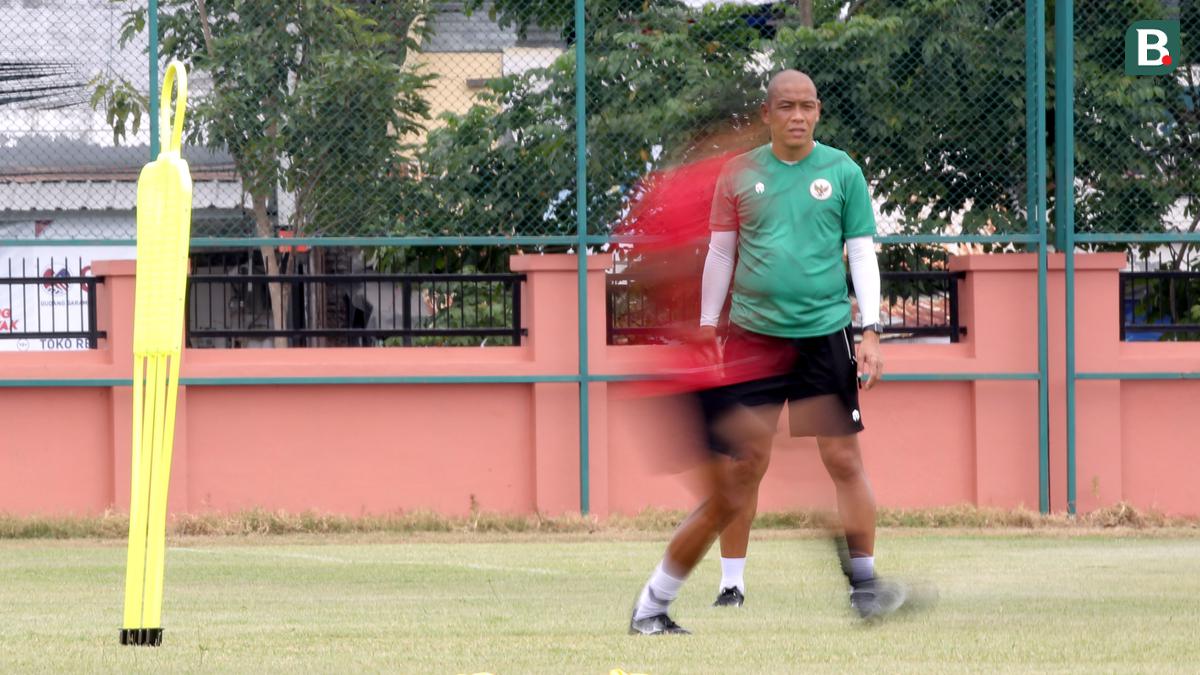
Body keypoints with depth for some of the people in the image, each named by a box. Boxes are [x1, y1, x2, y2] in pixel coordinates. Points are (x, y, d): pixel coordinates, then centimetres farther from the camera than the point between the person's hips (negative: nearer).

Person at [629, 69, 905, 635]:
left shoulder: (842, 171, 3)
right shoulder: (739, 174, 5)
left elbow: (863, 254, 5)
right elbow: (720, 254, 12)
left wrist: (871, 332, -3)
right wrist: (706, 330, 8)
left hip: (824, 336, -1)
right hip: (752, 336, 1)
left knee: (844, 460, -3)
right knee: (742, 466, -2)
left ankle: (865, 583, 2)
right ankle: (732, 584, 6)